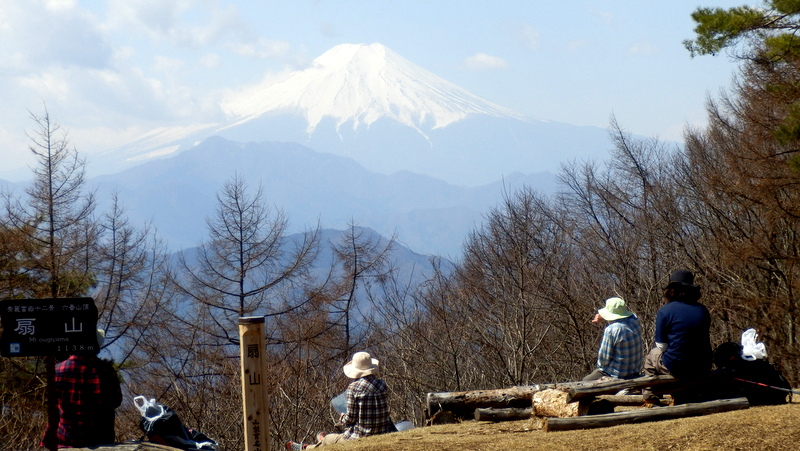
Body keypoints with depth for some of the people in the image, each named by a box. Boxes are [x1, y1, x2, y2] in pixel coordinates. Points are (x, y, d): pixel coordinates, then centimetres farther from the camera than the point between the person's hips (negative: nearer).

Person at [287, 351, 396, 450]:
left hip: (359, 436, -5)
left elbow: (350, 418, -10)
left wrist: (342, 419, 12)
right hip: (382, 434, 5)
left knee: (328, 439, 23)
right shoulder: (382, 385, 1)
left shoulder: (353, 388, -13)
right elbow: (385, 411, 8)